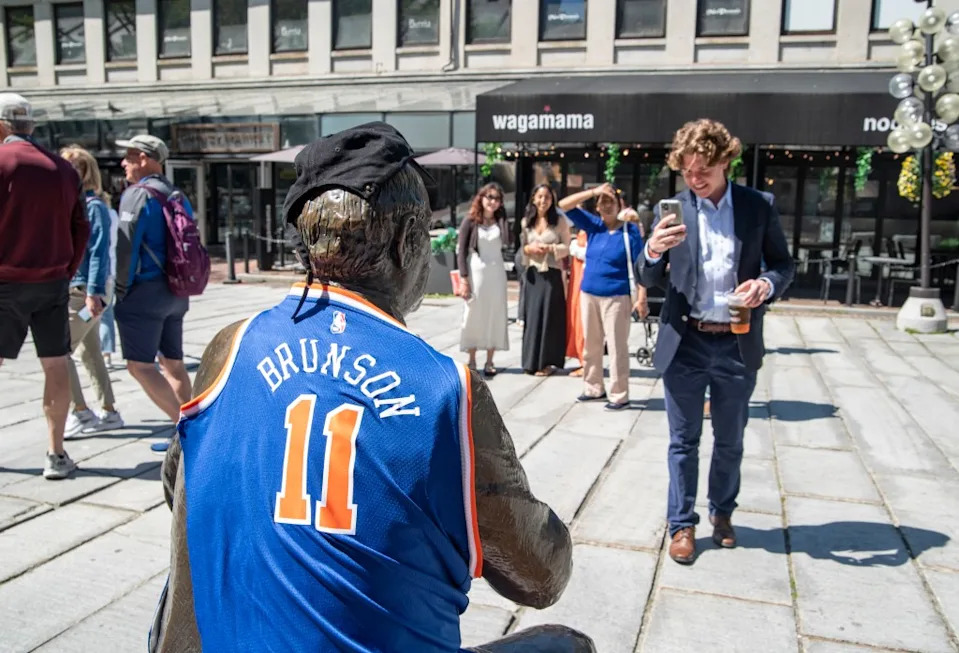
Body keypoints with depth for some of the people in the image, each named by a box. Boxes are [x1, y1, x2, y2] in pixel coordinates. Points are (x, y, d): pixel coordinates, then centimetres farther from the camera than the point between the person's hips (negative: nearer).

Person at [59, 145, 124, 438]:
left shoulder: (93, 205, -12)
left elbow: (99, 252, -18)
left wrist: (93, 292, -22)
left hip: (85, 291, -9)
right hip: (72, 289, 9)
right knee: (89, 352, 12)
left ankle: (81, 413, 1)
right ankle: (108, 413, 20)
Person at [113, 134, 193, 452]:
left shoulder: (137, 194, -10)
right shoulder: (178, 197, 14)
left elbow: (126, 248, -15)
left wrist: (121, 289, -6)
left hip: (144, 291, -8)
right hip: (175, 291, 8)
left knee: (140, 366, -6)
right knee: (173, 363, 12)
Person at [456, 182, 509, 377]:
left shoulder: (500, 222, 7)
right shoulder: (470, 222, -2)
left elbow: (503, 246, 1)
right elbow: (461, 251, -4)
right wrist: (463, 279, -10)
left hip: (496, 273, 3)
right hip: (475, 273, -3)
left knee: (495, 315, 5)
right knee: (474, 316, 2)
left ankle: (489, 362, 13)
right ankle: (472, 362, 11)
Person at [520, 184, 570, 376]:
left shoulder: (560, 221, 0)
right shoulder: (526, 222, 11)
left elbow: (566, 248, -1)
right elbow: (521, 247, 14)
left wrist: (549, 248, -17)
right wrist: (529, 249, -7)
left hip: (552, 274, -3)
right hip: (532, 273, 3)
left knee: (549, 316, -2)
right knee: (532, 315, 3)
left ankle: (547, 362, 5)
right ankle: (531, 361, 11)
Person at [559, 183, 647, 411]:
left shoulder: (630, 231, -7)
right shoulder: (593, 225, 6)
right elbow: (564, 205, 3)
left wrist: (641, 298, -16)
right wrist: (594, 191, -5)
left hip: (616, 297, -5)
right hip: (588, 294, 6)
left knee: (617, 347, -1)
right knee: (590, 345, 13)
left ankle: (620, 396, 7)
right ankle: (594, 389, 26)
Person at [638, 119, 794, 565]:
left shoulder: (758, 207, 0)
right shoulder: (672, 210, -2)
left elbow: (783, 264, 7)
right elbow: (650, 281, 1)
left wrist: (768, 284, -15)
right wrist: (653, 250, -21)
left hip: (738, 345, 1)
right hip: (684, 343, -1)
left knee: (730, 441, 17)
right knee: (683, 441, 9)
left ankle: (722, 512, 38)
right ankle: (682, 524, 24)